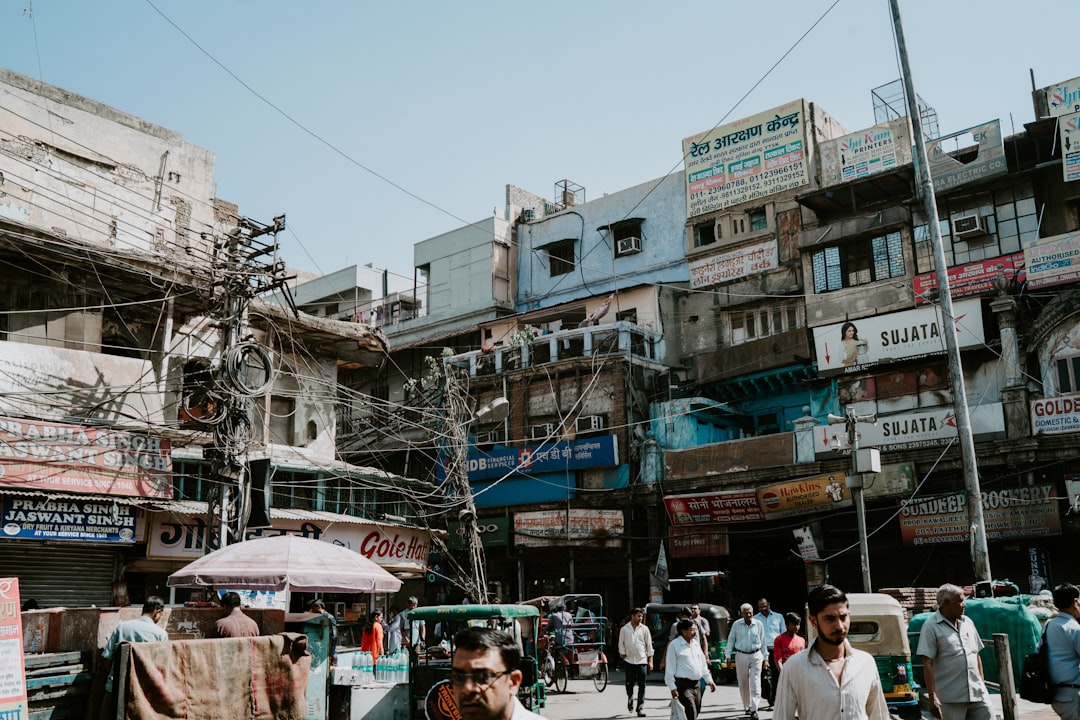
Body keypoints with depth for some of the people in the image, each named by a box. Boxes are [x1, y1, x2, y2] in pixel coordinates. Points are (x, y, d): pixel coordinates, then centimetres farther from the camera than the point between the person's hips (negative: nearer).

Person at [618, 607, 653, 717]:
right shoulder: (624, 629, 3)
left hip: (642, 661, 0)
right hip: (629, 660, 0)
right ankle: (630, 700, 35)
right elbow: (621, 643, 8)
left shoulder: (644, 629, 3)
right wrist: (622, 653, -5)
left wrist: (650, 660, 3)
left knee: (642, 685, -3)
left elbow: (649, 645, 5)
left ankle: (640, 708, 3)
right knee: (629, 684, 6)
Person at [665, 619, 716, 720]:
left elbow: (703, 664, 22)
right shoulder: (674, 645, -8)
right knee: (691, 712, -16)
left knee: (696, 710, 11)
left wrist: (709, 680, 17)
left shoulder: (696, 643, 14)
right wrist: (672, 687, -13)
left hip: (697, 684, 8)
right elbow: (670, 668, -9)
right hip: (683, 684, -8)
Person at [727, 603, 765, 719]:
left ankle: (754, 710, -11)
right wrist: (729, 656, 1)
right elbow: (731, 640, 6)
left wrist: (764, 657, 9)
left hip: (756, 655, -1)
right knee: (743, 683, 8)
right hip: (741, 656, 1)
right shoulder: (736, 625, 1)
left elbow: (763, 642, 8)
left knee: (755, 683, -9)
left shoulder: (759, 624, 1)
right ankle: (746, 707, 22)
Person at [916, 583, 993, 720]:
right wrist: (932, 697, -17)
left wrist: (982, 684, 19)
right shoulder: (931, 627, -7)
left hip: (977, 693, 6)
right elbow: (927, 664, -12)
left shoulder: (967, 622, 13)